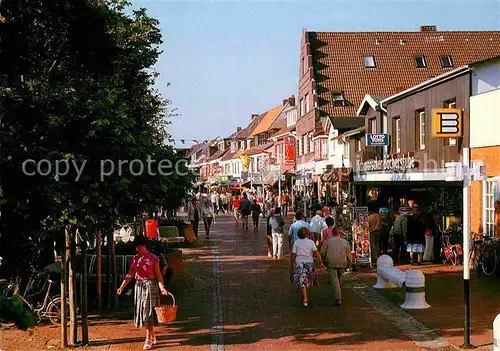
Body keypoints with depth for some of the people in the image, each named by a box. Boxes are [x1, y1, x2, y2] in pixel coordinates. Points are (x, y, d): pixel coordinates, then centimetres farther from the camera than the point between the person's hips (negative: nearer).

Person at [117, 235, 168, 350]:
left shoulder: (153, 258, -7)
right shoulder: (135, 259, 8)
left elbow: (158, 275, -8)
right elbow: (130, 275, 9)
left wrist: (162, 287, -21)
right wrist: (122, 287, 1)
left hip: (150, 286, -6)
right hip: (139, 286, 6)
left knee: (148, 312, -7)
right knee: (141, 311, 9)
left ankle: (148, 339, -1)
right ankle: (152, 337, 22)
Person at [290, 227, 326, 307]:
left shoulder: (296, 242, -2)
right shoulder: (311, 242, -1)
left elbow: (293, 255, -3)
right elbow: (316, 252, -13)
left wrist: (291, 267, 4)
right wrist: (321, 263, -17)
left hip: (300, 263, -1)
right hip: (310, 263, 1)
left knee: (302, 282, -2)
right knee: (308, 280, 19)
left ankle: (305, 299, -14)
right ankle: (305, 297, 33)